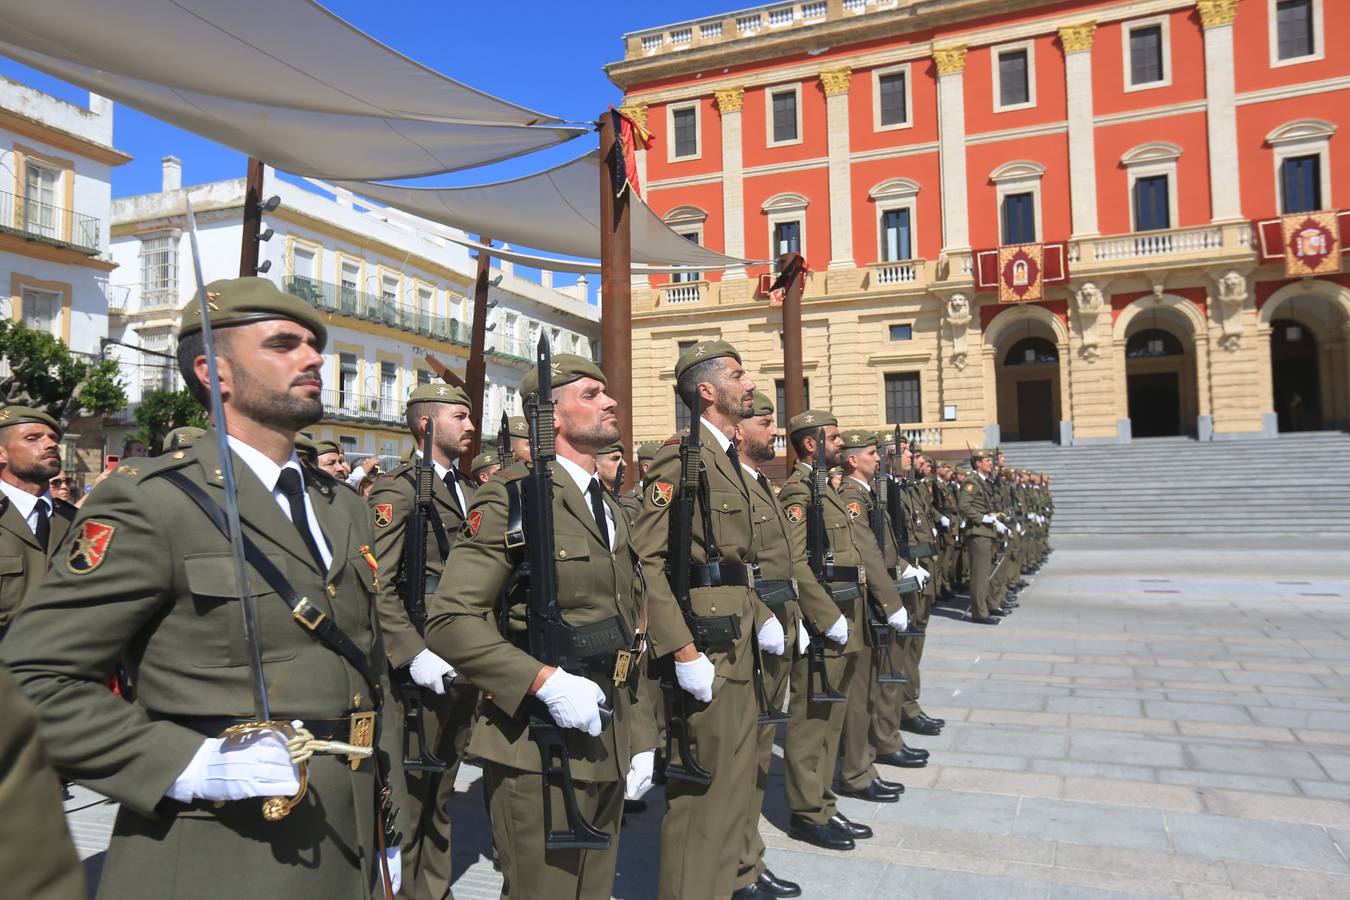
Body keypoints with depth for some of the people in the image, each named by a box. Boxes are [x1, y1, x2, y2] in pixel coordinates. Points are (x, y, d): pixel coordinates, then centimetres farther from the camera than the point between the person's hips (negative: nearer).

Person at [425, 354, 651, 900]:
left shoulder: (609, 508, 14)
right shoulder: (512, 497, -11)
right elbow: (449, 619, -18)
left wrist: (638, 737, 14)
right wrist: (545, 682, -25)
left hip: (608, 746, 8)